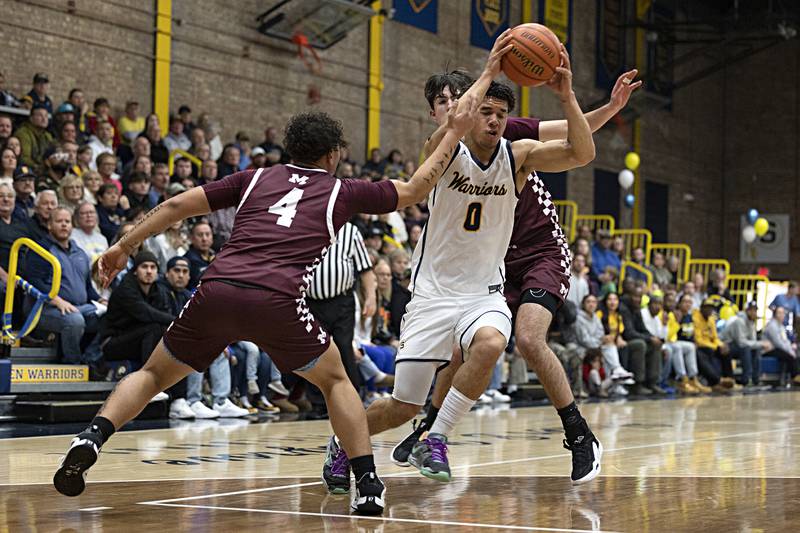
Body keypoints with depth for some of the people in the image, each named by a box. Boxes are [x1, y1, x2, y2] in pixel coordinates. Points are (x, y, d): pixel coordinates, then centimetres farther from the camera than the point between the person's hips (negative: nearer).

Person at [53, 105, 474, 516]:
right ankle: (368, 483, 11)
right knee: (335, 379, 22)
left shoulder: (255, 179, 25)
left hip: (217, 291, 2)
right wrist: (454, 133, 45)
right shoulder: (340, 192, 21)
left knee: (153, 374, 20)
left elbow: (177, 206, 20)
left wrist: (124, 246, 26)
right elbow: (416, 189, 33)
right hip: (277, 301, -2)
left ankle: (92, 436, -4)